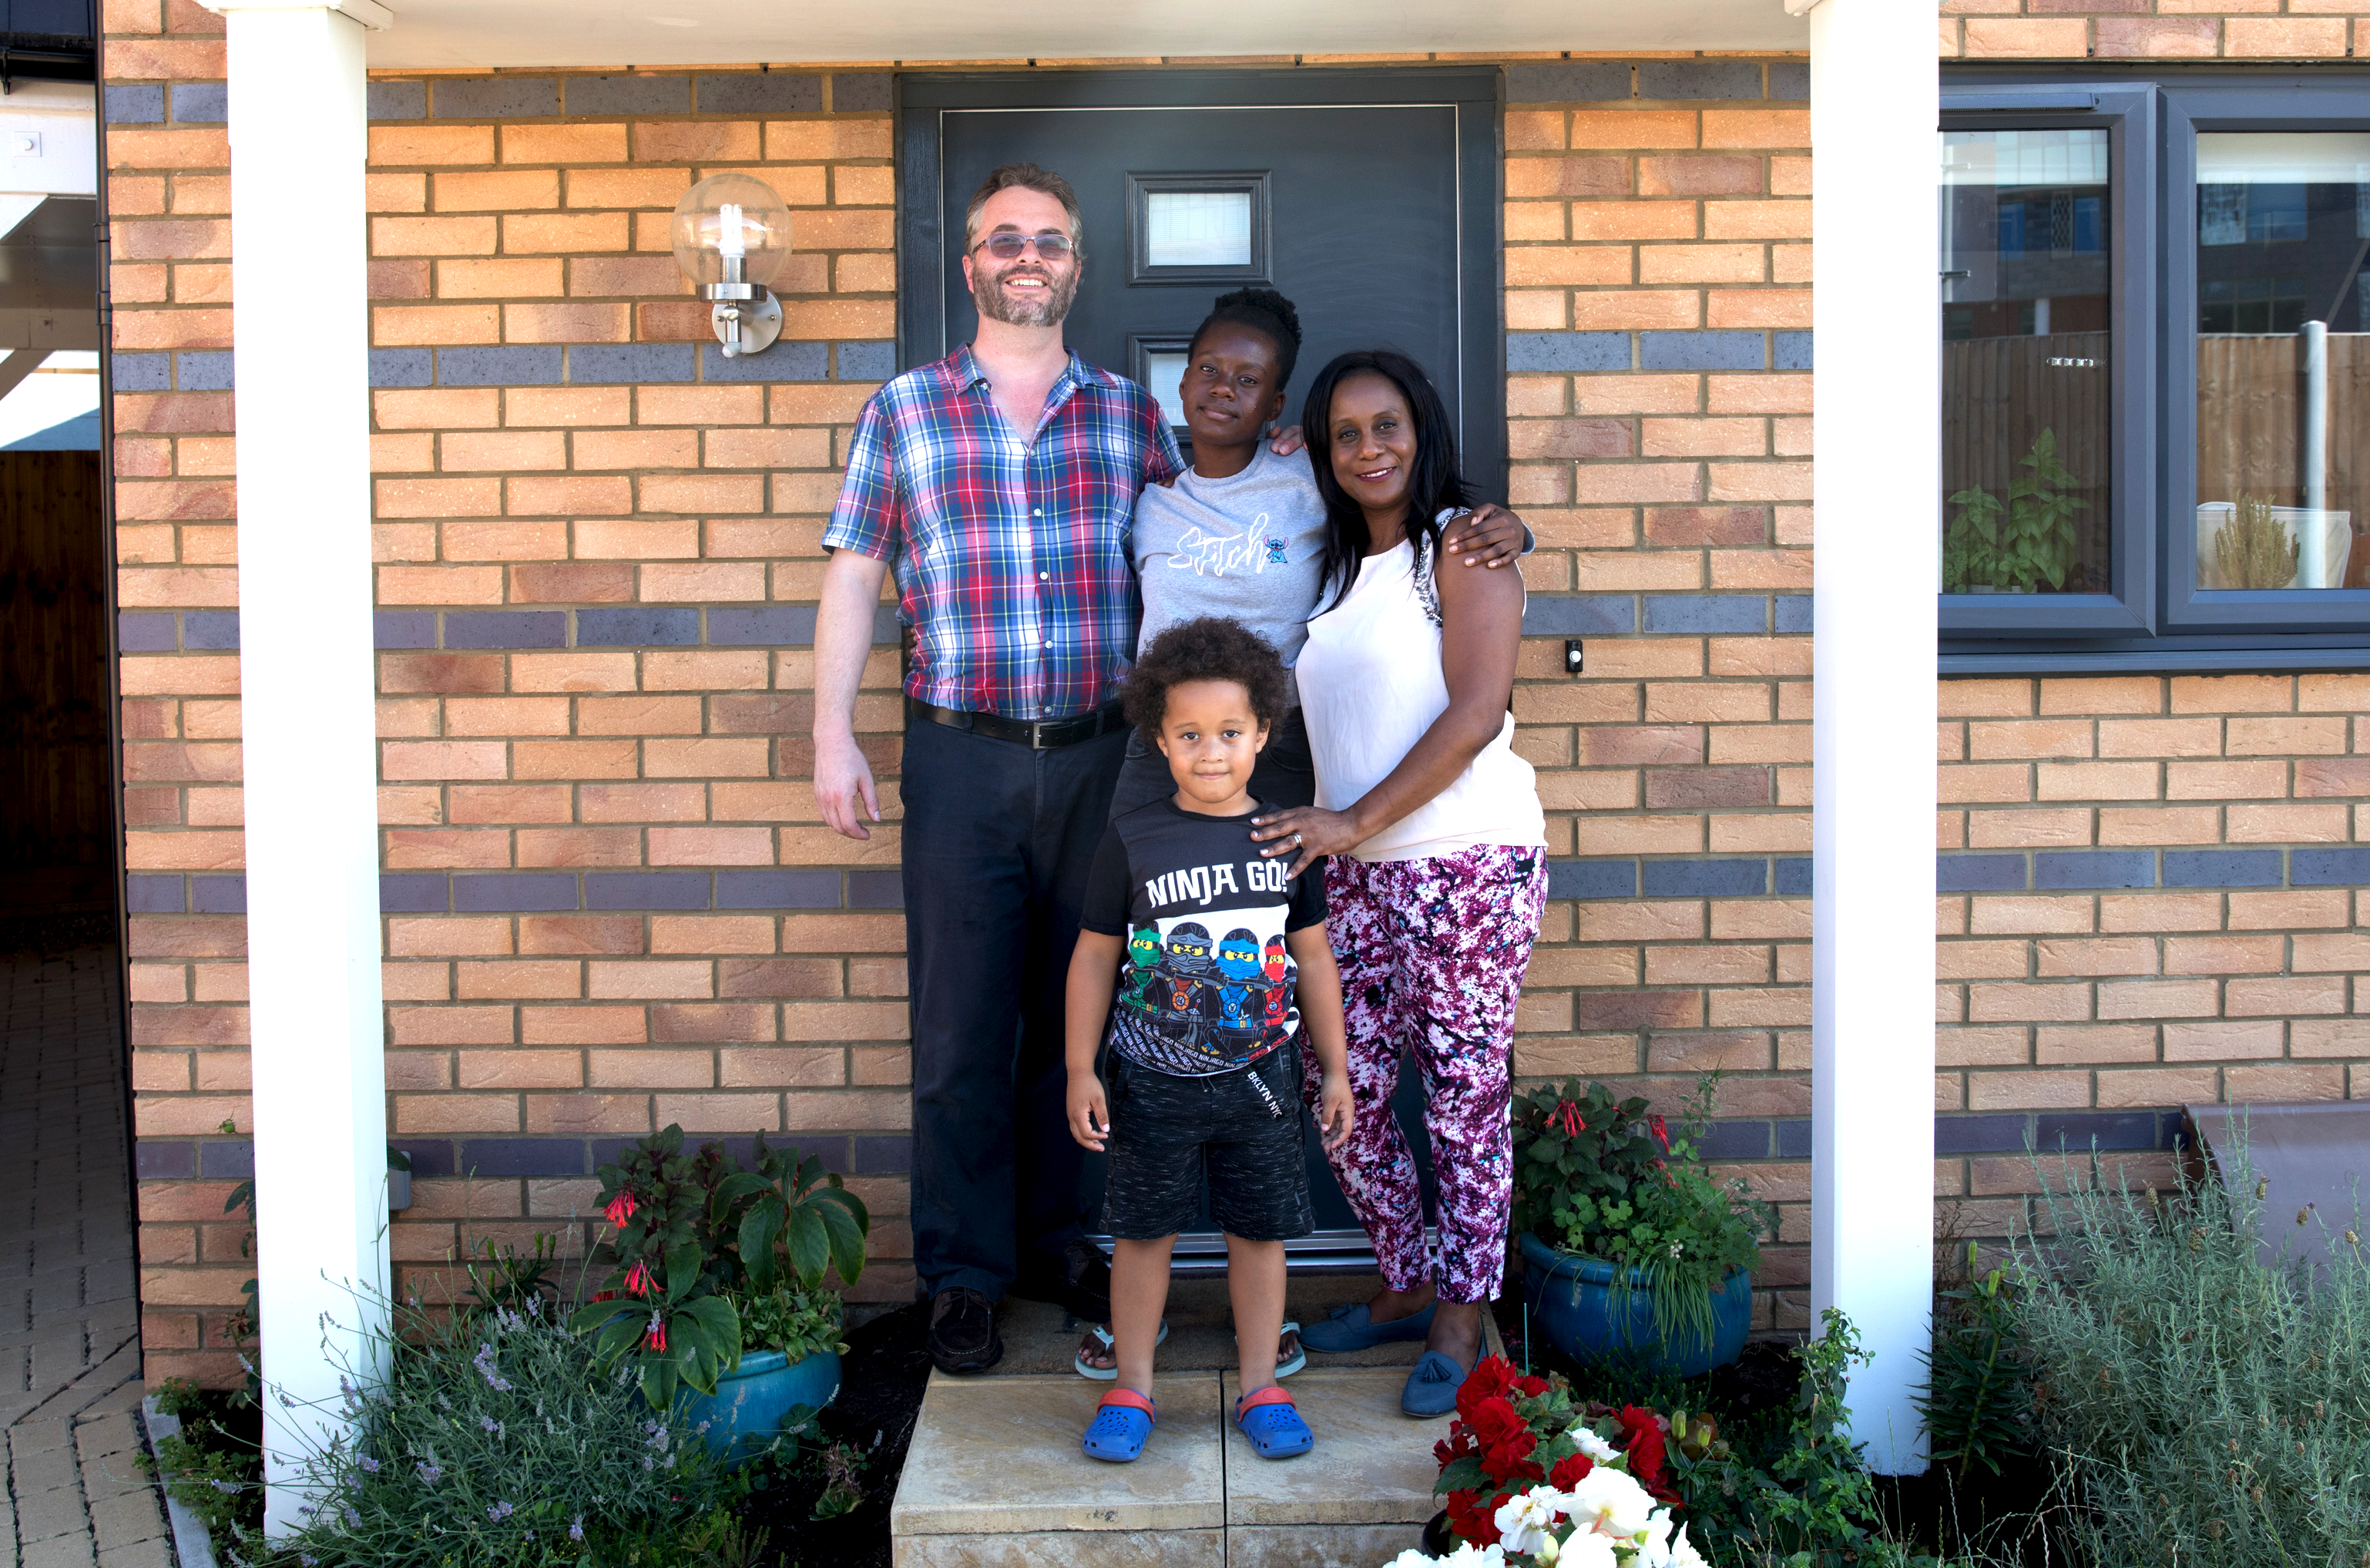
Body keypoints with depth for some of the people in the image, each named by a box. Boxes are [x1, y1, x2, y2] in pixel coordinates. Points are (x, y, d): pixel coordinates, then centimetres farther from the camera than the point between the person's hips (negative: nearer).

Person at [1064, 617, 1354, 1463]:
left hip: (1260, 1076, 2)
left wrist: (1334, 1068, 9)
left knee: (1259, 1231, 10)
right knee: (1143, 1232, 8)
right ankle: (1131, 1390, 23)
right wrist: (1081, 1070, -2)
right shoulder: (1133, 840, -6)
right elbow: (1094, 956, 0)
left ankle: (1261, 1387, 25)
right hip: (1153, 1080, -1)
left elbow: (1313, 957, 7)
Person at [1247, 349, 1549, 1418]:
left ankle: (1459, 1322, 15)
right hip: (1355, 871, 7)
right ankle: (1405, 1284, 28)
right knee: (1344, 1090, 8)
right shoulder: (1333, 565, 17)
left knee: (1465, 1098, 1)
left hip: (1466, 861, -7)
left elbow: (1476, 713, -16)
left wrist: (1357, 820, -17)